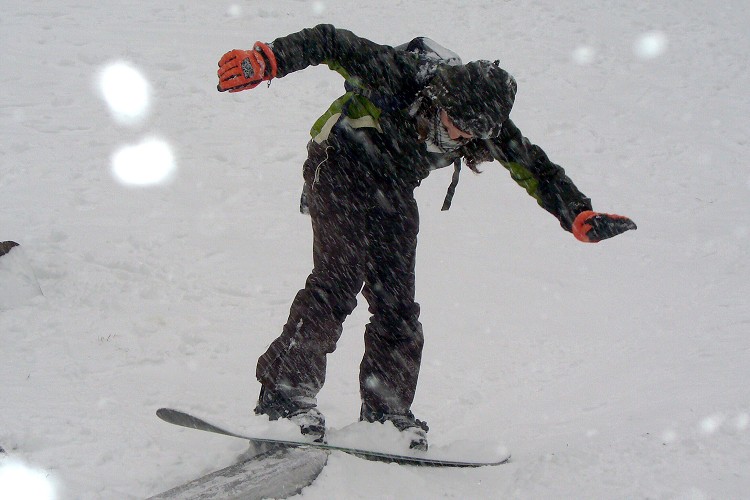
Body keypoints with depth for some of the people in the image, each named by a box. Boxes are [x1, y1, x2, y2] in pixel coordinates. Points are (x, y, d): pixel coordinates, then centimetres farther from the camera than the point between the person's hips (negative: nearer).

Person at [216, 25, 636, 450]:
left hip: (393, 195, 4)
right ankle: (285, 392, -15)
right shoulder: (399, 76, -32)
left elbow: (537, 170, -10)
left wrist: (581, 218, -21)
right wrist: (265, 60, -35)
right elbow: (330, 43, -26)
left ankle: (386, 410, 10)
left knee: (397, 305, -2)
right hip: (340, 171, -4)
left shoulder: (488, 125, -20)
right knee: (339, 279, -19)